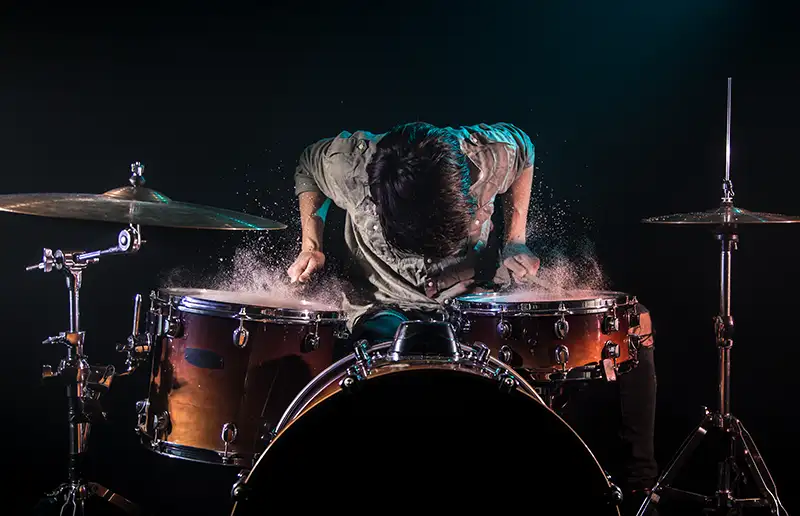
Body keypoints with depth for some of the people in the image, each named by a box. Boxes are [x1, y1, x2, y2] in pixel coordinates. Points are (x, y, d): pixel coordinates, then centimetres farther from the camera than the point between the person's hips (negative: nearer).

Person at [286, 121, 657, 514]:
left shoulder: (490, 155, -23)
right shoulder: (349, 162, -25)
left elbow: (524, 151, 3)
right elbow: (306, 169, 1)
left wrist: (515, 242, -7)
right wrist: (311, 245, -10)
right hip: (387, 306, -2)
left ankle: (639, 481, 2)